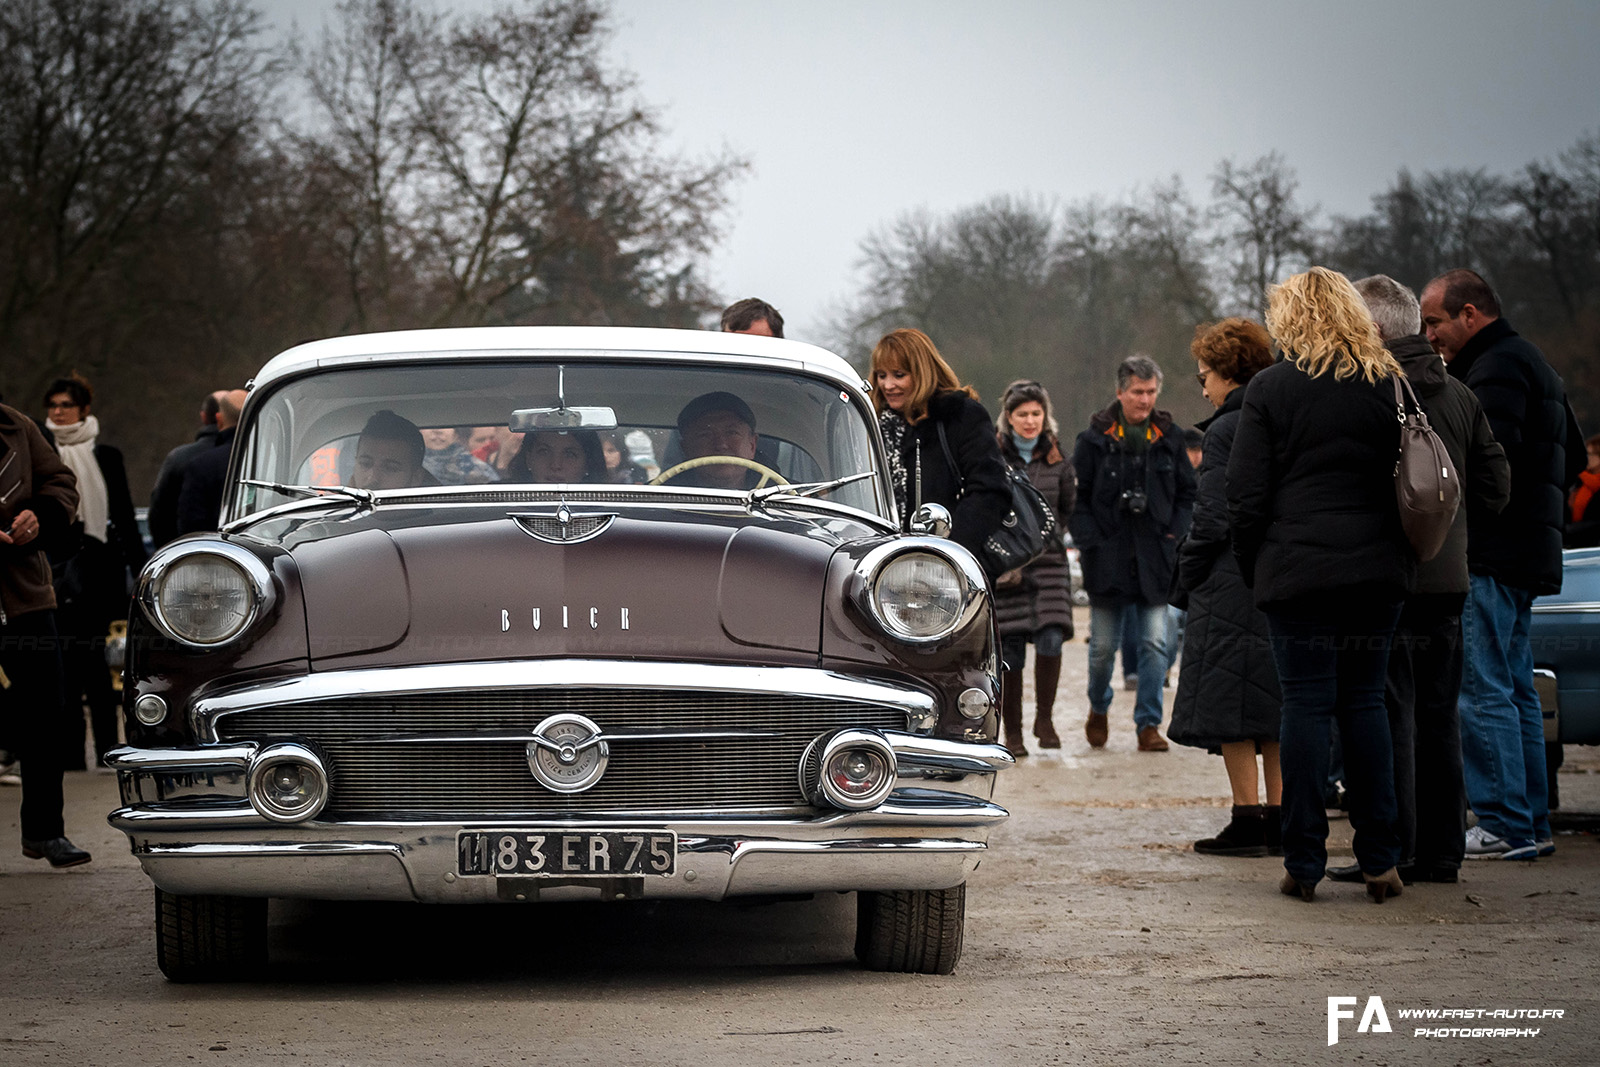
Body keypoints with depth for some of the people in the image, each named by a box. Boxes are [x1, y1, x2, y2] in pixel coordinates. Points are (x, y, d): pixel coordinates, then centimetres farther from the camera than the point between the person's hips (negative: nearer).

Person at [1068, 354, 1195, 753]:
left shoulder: (1169, 438, 6)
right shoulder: (1095, 439, -2)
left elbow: (1187, 492, 14)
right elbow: (1077, 496, 0)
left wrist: (1175, 533, 2)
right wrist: (1089, 540, -8)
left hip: (1155, 558, 2)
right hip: (1108, 557, -2)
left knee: (1155, 644, -3)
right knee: (1103, 645, 5)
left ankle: (1149, 724, 3)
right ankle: (1098, 709, 31)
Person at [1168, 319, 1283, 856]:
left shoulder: (1224, 431, -12)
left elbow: (1213, 519, -15)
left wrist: (1187, 575, -3)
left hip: (1232, 587, -8)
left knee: (1229, 707, -2)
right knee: (1275, 703, 11)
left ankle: (1247, 818, -4)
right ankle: (1279, 818, 12)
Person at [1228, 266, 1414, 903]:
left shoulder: (1271, 390, -4)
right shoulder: (1390, 387, 6)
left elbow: (1246, 496, -5)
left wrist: (1253, 570, 7)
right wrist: (1402, 558, 15)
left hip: (1299, 570, -3)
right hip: (1378, 572, 3)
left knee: (1307, 705, 0)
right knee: (1364, 702, 10)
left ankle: (1304, 862, 1)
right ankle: (1379, 859, 8)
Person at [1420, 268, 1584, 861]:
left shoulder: (1496, 368, -11)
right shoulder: (1530, 363, 24)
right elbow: (1570, 462, 28)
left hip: (1491, 557, -11)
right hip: (1530, 552, 11)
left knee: (1483, 690, -10)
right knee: (1514, 690, 13)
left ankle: (1504, 828, -12)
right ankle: (1532, 823, 15)